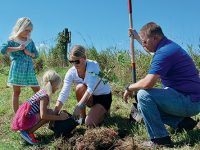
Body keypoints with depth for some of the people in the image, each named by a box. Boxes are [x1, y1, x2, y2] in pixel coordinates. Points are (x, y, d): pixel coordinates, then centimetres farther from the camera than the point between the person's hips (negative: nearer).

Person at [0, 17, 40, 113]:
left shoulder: (30, 41, 13)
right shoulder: (12, 40, 1)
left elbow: (36, 54, 14)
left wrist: (29, 53, -7)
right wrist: (18, 48, -13)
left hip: (29, 68, 4)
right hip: (17, 68, -4)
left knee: (37, 90, 4)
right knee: (16, 92, 2)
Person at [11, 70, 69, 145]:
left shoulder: (43, 91, 8)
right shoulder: (44, 96, -20)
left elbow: (43, 110, 13)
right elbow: (43, 116, -26)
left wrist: (58, 114, 5)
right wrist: (59, 117, -19)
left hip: (24, 115, 9)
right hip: (25, 119, -9)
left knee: (50, 112, 8)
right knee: (50, 113, -18)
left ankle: (27, 130, 10)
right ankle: (28, 132, -10)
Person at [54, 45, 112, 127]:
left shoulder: (93, 65, -28)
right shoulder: (71, 72, -17)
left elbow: (90, 89, -38)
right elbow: (63, 94, -24)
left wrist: (78, 106, -48)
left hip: (104, 96, -4)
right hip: (90, 98, 4)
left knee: (89, 123, -21)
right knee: (80, 87, -29)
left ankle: (103, 111, 11)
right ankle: (82, 116, -8)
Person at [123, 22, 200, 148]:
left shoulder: (164, 52, -22)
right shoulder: (168, 45, 10)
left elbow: (148, 83, -31)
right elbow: (150, 46, 37)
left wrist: (130, 88, -12)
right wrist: (136, 36, 42)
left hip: (189, 102, -10)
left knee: (144, 95, -22)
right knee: (143, 106, 15)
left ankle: (160, 139, -14)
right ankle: (182, 122, 9)